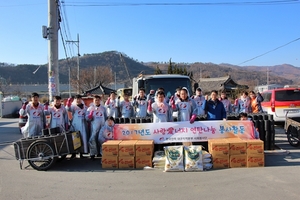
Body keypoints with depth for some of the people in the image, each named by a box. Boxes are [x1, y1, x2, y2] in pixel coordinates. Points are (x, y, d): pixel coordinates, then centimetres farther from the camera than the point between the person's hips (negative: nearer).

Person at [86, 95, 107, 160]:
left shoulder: (103, 108, 7)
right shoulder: (90, 108, -1)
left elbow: (106, 117, 16)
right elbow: (87, 118, -7)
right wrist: (91, 113, -22)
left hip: (102, 127, 3)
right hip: (94, 127, -3)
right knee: (93, 139, -7)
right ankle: (92, 154, 0)